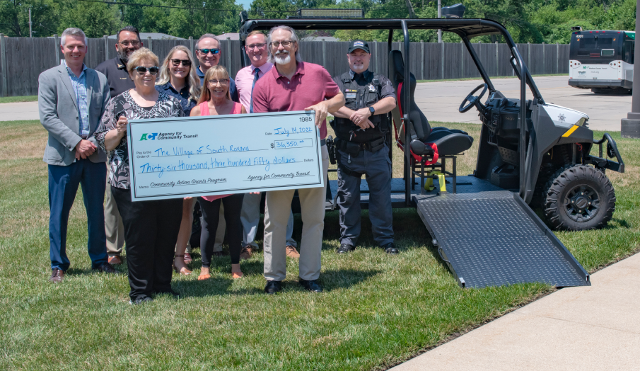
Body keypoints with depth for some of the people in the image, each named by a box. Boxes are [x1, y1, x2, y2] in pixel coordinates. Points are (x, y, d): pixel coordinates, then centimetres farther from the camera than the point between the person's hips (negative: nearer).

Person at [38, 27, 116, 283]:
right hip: (63, 156, -2)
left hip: (95, 155, 3)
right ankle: (58, 265, 16)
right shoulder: (49, 78, 2)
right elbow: (47, 117, -7)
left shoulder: (99, 79, 11)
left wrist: (95, 141, -9)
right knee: (59, 213, 4)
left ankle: (99, 259, 23)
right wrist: (76, 142, -14)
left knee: (97, 211, 10)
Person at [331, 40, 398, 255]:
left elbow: (390, 102, -7)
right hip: (348, 151, 0)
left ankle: (385, 239, 14)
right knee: (347, 196, 5)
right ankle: (348, 239, 17)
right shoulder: (338, 82, 10)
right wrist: (355, 115, -21)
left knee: (381, 195, 3)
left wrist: (369, 110, -23)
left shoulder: (380, 82, 12)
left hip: (376, 150, 0)